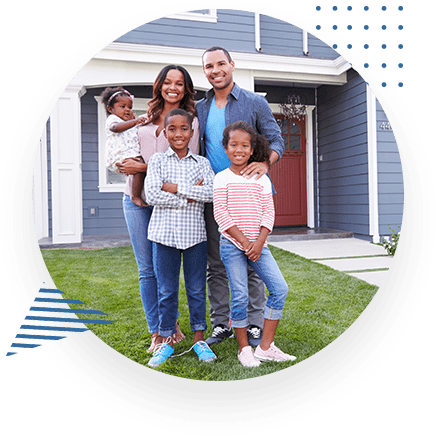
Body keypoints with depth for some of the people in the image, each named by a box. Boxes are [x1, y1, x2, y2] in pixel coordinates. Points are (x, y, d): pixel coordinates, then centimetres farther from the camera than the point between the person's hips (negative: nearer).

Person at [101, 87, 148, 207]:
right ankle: (135, 196, -27)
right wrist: (134, 122, -38)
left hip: (133, 155, 10)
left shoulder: (129, 123, 32)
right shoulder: (112, 119, 3)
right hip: (120, 157, -10)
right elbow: (115, 127, -24)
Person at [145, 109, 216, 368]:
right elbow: (152, 195, -10)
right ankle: (167, 340, 23)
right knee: (166, 290, 8)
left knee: (197, 288, 9)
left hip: (194, 233, 1)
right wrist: (191, 195, -12)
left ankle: (199, 339, 24)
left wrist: (175, 187, -14)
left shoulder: (202, 162, 7)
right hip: (164, 232, 0)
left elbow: (212, 192, -10)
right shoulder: (157, 160, 4)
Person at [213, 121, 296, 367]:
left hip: (258, 243, 3)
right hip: (232, 244, -3)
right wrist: (244, 240, -14)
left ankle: (266, 346, 7)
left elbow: (268, 212, 3)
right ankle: (244, 348, 17)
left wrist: (259, 242, -10)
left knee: (280, 288, -5)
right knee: (240, 296, -2)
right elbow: (221, 214, -8)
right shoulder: (222, 178, 0)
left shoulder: (261, 179, 8)